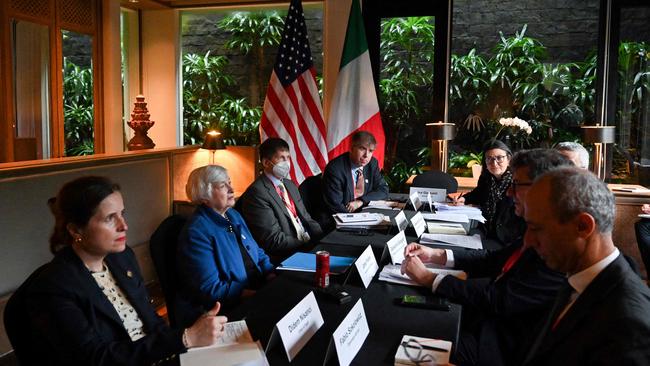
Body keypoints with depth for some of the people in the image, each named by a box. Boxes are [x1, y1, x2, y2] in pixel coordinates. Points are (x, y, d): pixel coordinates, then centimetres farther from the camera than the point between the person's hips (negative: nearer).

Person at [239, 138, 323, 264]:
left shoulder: (290, 185, 16)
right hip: (286, 258, -8)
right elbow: (274, 240, -16)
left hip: (307, 245, 8)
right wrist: (309, 245, -17)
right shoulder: (257, 192, -13)